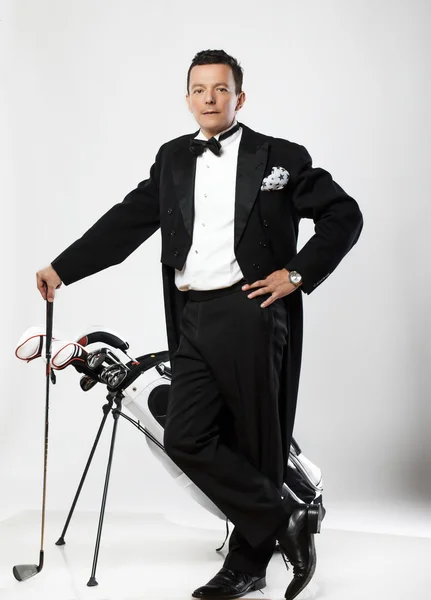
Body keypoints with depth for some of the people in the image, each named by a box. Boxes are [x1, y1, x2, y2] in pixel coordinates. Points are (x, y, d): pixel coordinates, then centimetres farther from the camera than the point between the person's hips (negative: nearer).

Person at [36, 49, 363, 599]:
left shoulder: (280, 157, 2)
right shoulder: (172, 159, 15)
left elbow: (344, 215, 3)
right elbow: (127, 221, 12)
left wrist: (299, 273, -5)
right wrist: (62, 268, 5)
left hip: (250, 314, -4)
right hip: (192, 321, 5)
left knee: (255, 444, 2)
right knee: (186, 438, -3)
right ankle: (287, 521, 9)